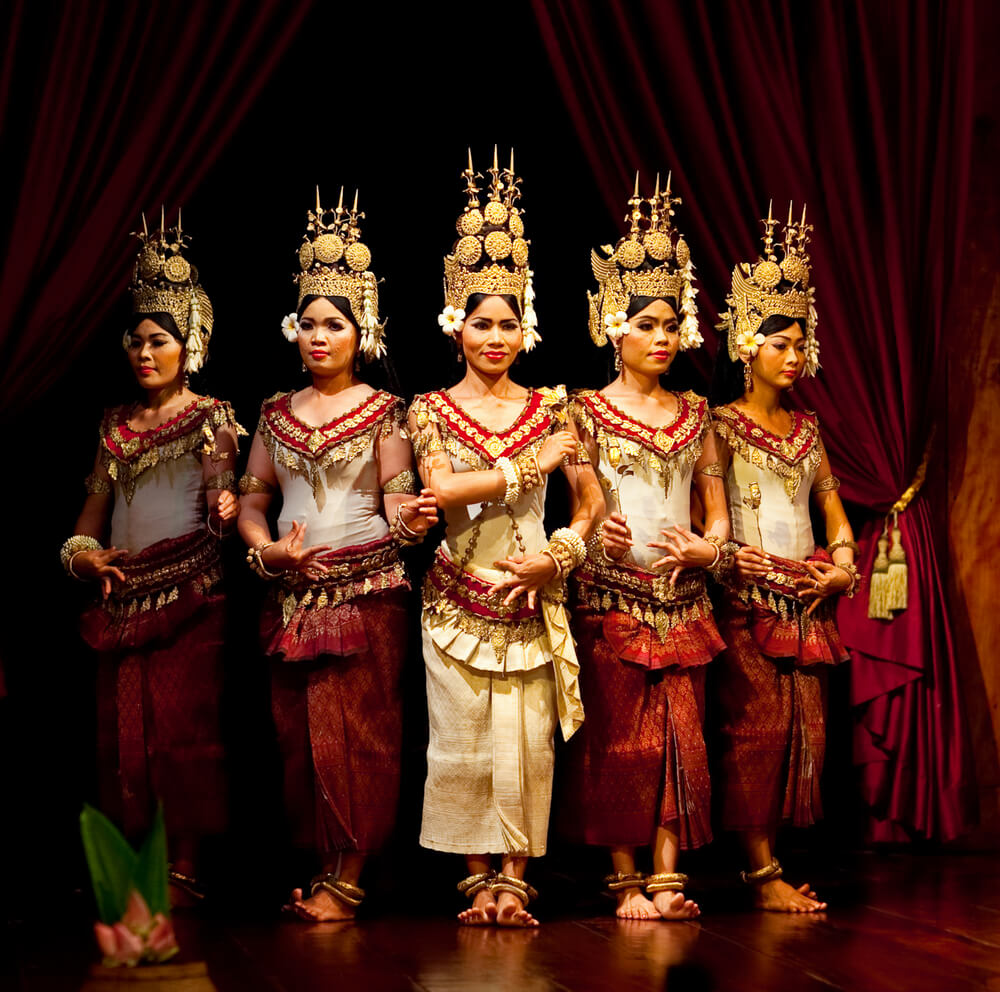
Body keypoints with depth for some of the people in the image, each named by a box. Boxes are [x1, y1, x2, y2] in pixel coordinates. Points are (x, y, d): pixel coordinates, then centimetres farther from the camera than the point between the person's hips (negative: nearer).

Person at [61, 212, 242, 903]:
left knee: (183, 724, -8)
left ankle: (187, 866, -4)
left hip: (189, 588, -5)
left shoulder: (210, 417, 3)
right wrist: (82, 551, 5)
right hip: (124, 594, 5)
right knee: (124, 728, 4)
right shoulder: (117, 424, 17)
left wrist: (229, 509, -27)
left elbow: (222, 494, -6)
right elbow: (96, 502, 21)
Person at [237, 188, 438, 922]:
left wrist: (412, 519, -26)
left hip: (366, 588, -4)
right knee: (299, 732, 5)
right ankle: (321, 863, 14)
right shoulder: (277, 412, 12)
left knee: (356, 731, -5)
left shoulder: (382, 410, 1)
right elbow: (251, 500, 12)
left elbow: (398, 498, -3)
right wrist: (269, 549, -6)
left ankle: (348, 878, 1)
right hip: (293, 590, 4)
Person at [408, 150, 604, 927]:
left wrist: (557, 557, -10)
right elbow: (441, 488, -14)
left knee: (526, 741, 1)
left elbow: (591, 501, 6)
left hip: (532, 598, 1)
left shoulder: (549, 408, 7)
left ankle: (513, 878, 8)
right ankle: (480, 878, 10)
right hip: (459, 595, -1)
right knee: (464, 740, 1)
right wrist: (532, 464, -14)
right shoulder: (432, 409, 3)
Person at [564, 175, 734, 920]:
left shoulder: (695, 412, 12)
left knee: (681, 739, 1)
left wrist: (709, 546, -8)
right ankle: (627, 878, 7)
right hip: (611, 596, -4)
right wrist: (599, 538, -24)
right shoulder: (587, 411, 1)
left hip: (684, 597, 4)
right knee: (621, 741, -1)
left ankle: (667, 877, 5)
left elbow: (717, 507, 13)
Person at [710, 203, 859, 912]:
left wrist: (843, 559, 3)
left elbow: (832, 505, 18)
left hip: (808, 599, 6)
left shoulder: (805, 426, 16)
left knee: (804, 728, 3)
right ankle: (763, 872, -2)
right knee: (757, 728, -7)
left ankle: (769, 860, 10)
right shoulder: (721, 425, -1)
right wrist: (729, 555, -21)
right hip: (750, 596, -6)